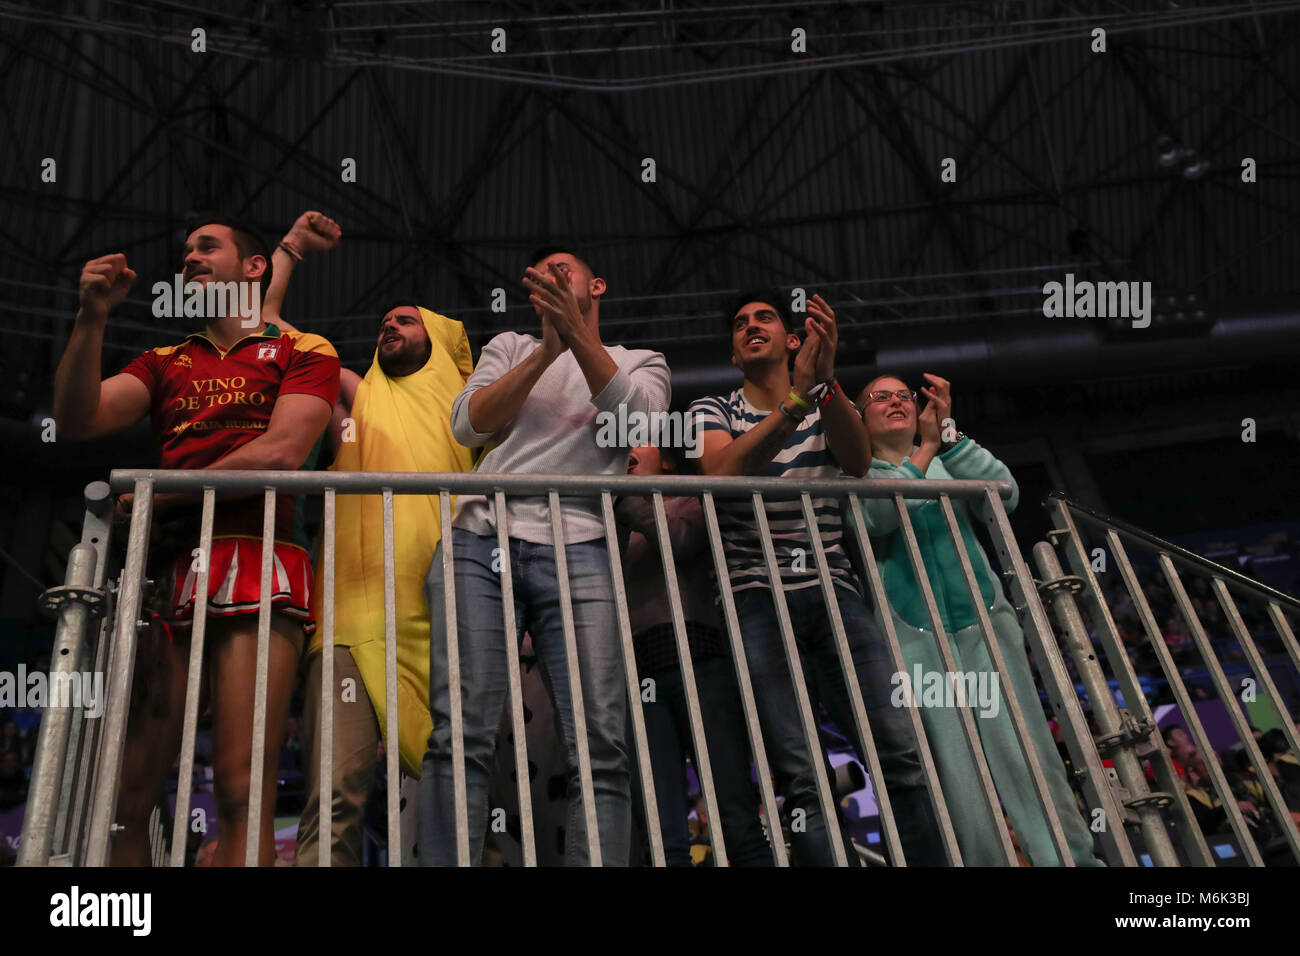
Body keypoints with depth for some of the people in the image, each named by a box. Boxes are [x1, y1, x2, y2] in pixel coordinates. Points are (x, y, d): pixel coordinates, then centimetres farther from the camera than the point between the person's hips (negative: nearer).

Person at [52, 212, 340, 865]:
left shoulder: (303, 351, 14)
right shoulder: (165, 363, 28)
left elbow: (281, 452, -3)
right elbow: (77, 420, 12)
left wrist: (157, 495, 3)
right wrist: (92, 318, 1)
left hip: (257, 564, -4)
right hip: (167, 570, 5)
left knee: (242, 789, -14)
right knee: (124, 791, -2)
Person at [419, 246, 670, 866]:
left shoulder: (640, 362, 26)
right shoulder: (510, 347, 29)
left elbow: (636, 420, 3)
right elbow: (467, 424, 11)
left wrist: (577, 333, -3)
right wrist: (546, 349, 2)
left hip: (578, 547, -1)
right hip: (481, 538, 1)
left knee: (600, 746, -14)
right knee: (460, 735, -13)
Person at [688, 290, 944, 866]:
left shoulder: (826, 401, 18)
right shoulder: (713, 410, 12)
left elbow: (858, 462, -5)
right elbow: (721, 472, -12)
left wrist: (825, 381, -23)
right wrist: (796, 399, -22)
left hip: (833, 591, 2)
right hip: (757, 597, -2)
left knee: (900, 750, -12)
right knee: (801, 775, -12)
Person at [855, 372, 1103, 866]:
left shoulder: (951, 464, 18)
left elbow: (1005, 494, -3)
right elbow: (878, 516, -13)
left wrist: (949, 435, -13)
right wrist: (927, 447, -13)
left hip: (985, 626, 2)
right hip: (913, 639, -2)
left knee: (1030, 761, -5)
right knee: (955, 782, -5)